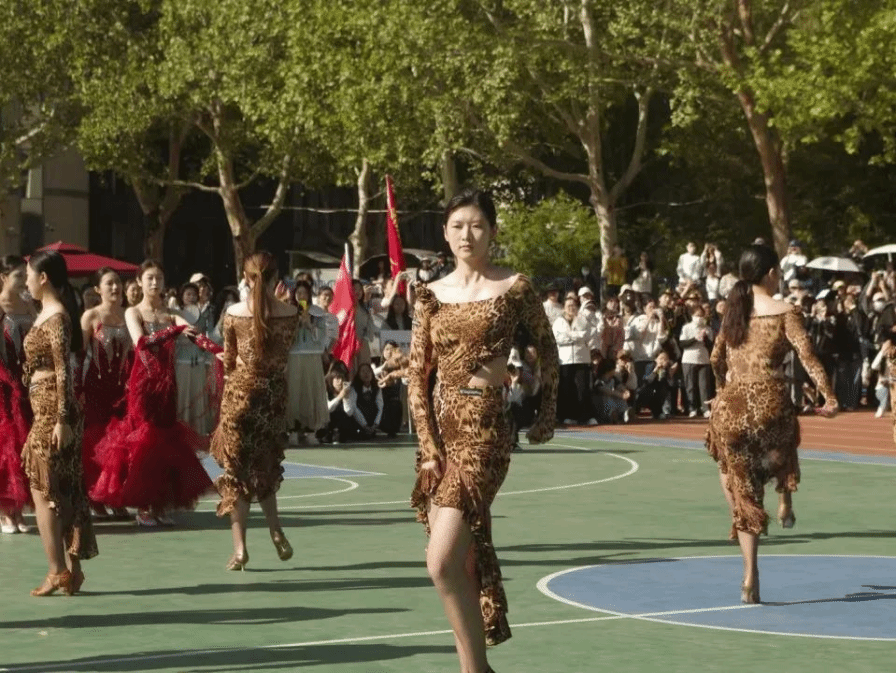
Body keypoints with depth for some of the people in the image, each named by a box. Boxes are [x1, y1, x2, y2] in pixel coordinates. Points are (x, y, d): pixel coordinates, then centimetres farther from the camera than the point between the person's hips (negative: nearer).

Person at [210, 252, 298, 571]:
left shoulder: (234, 314, -8)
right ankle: (276, 531, 13)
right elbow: (283, 355, 6)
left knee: (237, 469, 5)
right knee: (265, 465, 22)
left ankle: (240, 548, 1)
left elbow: (229, 361, 1)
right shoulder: (289, 314, -6)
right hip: (274, 390, 2)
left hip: (240, 390, -2)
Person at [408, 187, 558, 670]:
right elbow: (417, 374, 6)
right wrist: (428, 443, -3)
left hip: (484, 428, -5)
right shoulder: (433, 295, 7)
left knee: (443, 563, -17)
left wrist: (548, 413, 14)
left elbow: (546, 347, 12)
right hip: (440, 427, 6)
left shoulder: (513, 288, -3)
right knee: (463, 557, 17)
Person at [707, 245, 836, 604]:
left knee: (743, 494, 8)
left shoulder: (733, 309, 12)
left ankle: (750, 578, 1)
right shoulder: (784, 312, -1)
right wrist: (829, 396, -8)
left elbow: (717, 359, 19)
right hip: (770, 401, -3)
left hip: (730, 407, 3)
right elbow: (807, 356, -10)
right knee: (782, 448, 37)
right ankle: (786, 502, 16)